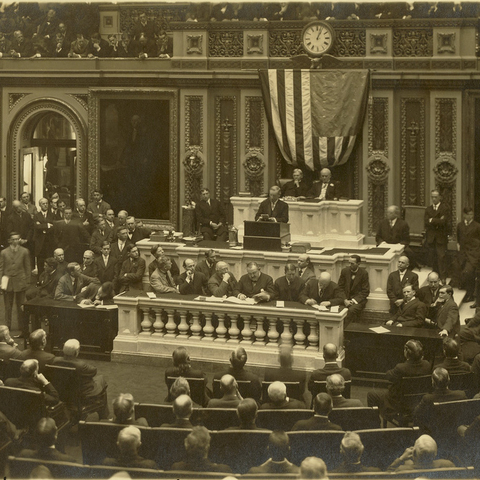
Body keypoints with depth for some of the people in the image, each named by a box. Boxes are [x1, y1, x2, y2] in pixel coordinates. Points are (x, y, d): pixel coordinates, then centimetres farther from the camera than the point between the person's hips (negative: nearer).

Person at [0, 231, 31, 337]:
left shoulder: (24, 252, 3)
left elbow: (27, 268, 5)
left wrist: (27, 281, 0)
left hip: (20, 283, -1)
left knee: (21, 307, 1)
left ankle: (24, 330, 5)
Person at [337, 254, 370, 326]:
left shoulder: (364, 273, -3)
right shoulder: (345, 271, 5)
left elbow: (365, 291, -3)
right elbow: (340, 287, 8)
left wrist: (354, 301, -14)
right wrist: (345, 300, -8)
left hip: (358, 299, -3)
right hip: (345, 298, 3)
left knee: (352, 309, -34)